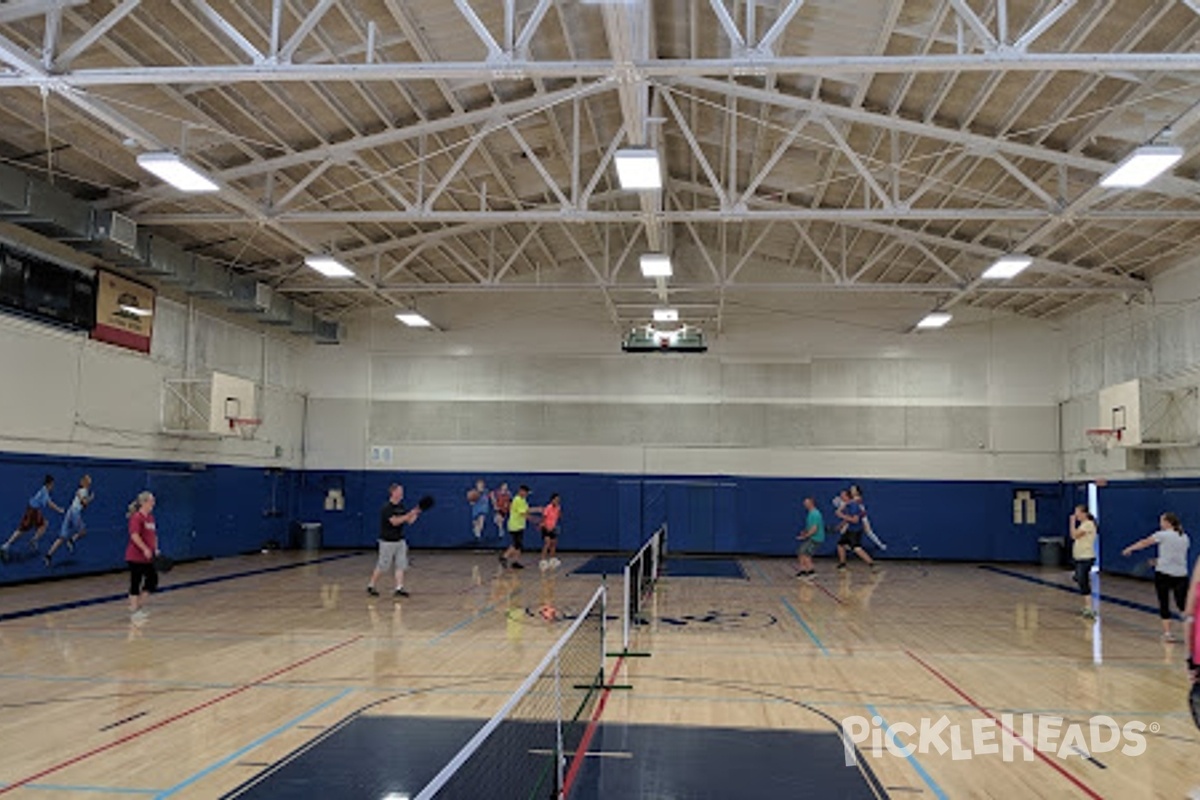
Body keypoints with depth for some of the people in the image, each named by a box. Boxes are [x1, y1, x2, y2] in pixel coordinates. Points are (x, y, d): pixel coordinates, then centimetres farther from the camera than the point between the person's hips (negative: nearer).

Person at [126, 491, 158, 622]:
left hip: (148, 557, 9)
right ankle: (133, 611, 7)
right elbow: (134, 536, -24)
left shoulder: (151, 517, 12)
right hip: (136, 557, -9)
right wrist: (145, 549, -27)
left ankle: (140, 606, 22)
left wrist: (155, 549, 10)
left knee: (152, 581, 8)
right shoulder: (136, 517, -14)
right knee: (136, 582, -1)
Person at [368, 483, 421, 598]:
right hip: (387, 541, -7)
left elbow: (409, 521, 9)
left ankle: (399, 588, 1)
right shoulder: (387, 507, -15)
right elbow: (395, 521, -25)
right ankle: (371, 586, 17)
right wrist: (409, 514, -27)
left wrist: (416, 513, -8)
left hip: (400, 541, 7)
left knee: (401, 565, 0)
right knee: (382, 566, 1)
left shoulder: (401, 507, 9)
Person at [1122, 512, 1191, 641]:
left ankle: (1167, 633, 5)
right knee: (1183, 604, 7)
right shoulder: (1185, 538, 11)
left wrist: (1128, 549, 22)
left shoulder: (1162, 535, -5)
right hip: (1181, 575, 4)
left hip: (1164, 573, -4)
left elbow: (1143, 543, 7)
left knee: (1164, 604, 6)